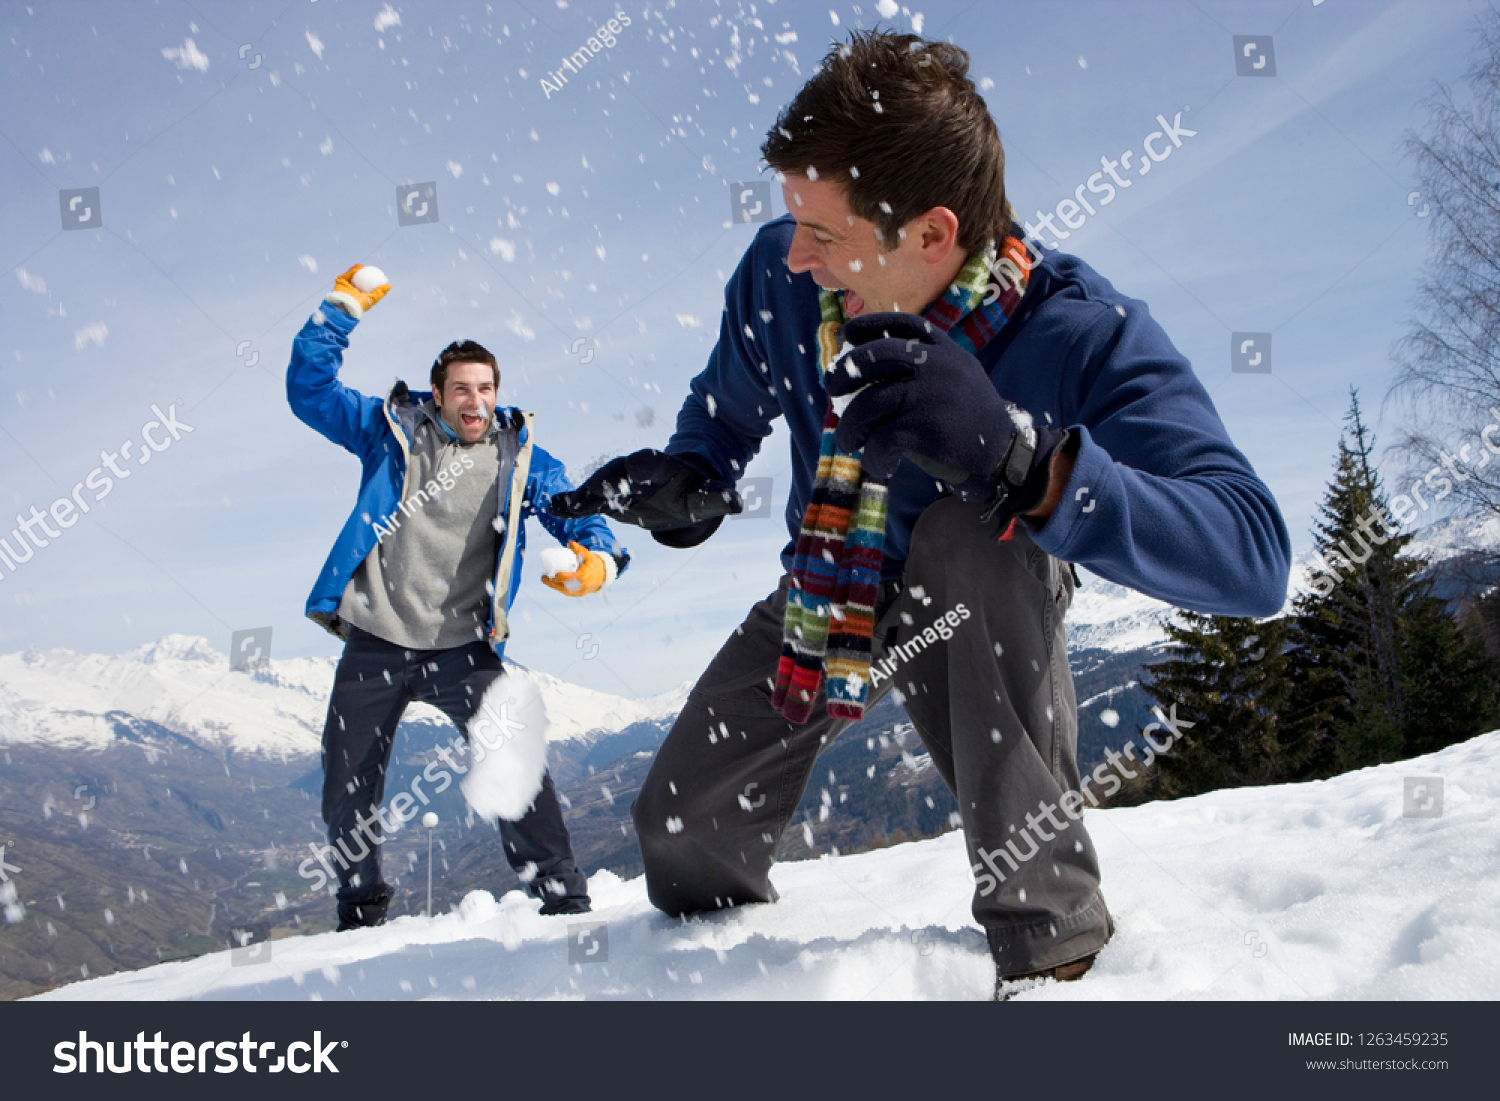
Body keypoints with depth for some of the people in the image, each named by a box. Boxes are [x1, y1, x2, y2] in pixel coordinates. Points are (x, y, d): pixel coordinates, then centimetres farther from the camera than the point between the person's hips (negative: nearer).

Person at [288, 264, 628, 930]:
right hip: (374, 643, 1)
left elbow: (575, 512, -2)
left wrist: (598, 557, -24)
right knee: (346, 793, 10)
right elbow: (308, 389, 5)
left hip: (462, 646, -1)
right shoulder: (391, 431, 5)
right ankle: (361, 907, 33)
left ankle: (562, 899, -6)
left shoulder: (518, 461, 4)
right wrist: (340, 312, -4)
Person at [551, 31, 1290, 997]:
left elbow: (1252, 555, -46)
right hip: (824, 593, 4)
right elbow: (724, 423, 0)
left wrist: (1019, 459, -60)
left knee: (969, 536, -39)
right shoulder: (779, 278, -22)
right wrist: (682, 486, -26)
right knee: (682, 833, -4)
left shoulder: (1081, 330, -34)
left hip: (987, 598, -4)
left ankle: (1052, 933, -29)